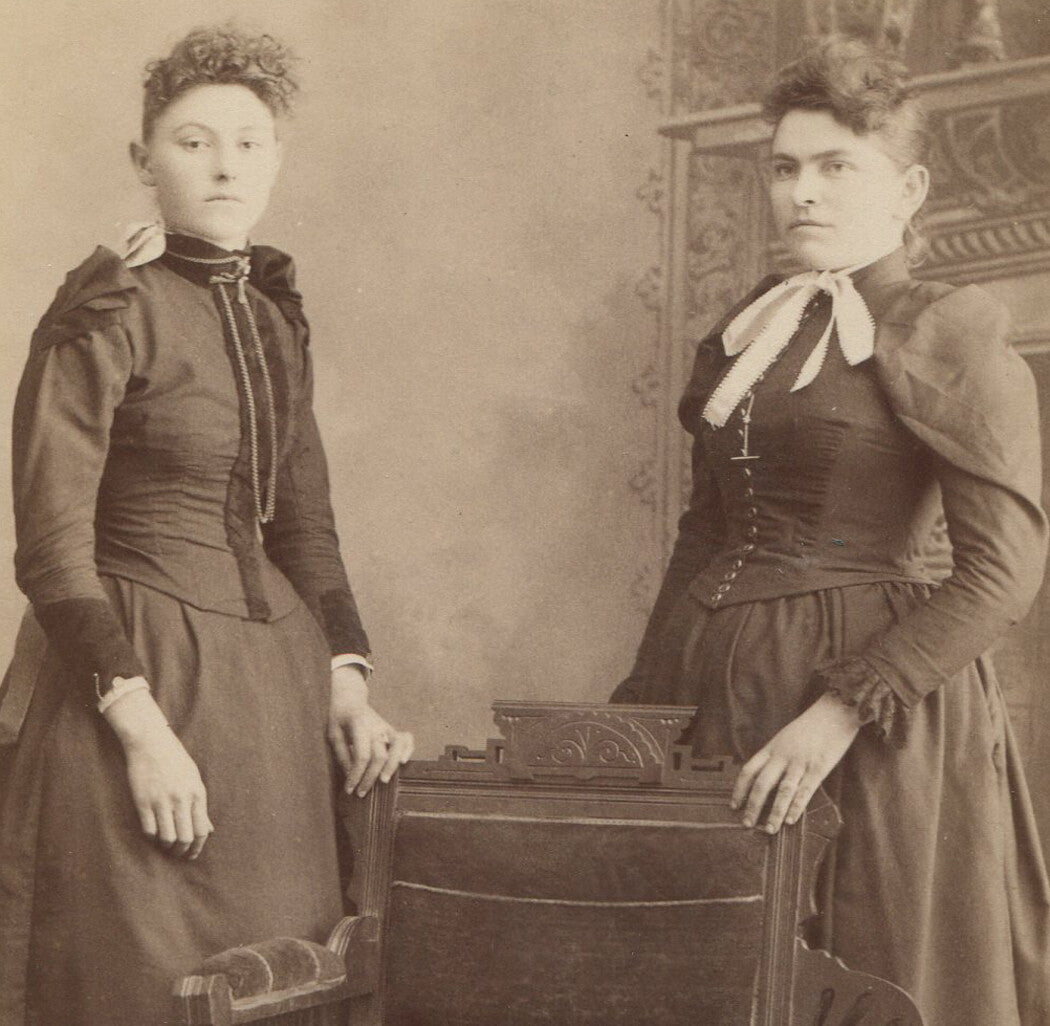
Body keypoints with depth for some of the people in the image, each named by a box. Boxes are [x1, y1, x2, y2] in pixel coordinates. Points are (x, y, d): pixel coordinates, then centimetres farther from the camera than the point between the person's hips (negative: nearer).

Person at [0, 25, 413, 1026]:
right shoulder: (105, 313, -10)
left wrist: (344, 681, 6)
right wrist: (142, 729, -18)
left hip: (273, 672, 7)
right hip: (141, 670, -7)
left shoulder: (273, 312, 11)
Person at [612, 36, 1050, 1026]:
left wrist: (839, 714, -21)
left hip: (880, 695, -6)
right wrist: (644, 700, 12)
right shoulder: (746, 331, 12)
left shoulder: (945, 339, -7)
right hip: (724, 686, 6)